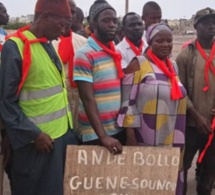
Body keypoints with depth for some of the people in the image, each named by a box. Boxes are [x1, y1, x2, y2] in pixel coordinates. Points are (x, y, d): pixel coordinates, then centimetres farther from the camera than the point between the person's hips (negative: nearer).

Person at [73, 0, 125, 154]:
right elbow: (88, 99, -17)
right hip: (95, 134, -6)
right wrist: (102, 136, -22)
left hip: (119, 129, 6)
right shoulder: (84, 55, -11)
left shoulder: (117, 54, 9)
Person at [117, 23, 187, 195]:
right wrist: (130, 134, -16)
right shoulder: (139, 64, -6)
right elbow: (128, 101, -11)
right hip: (146, 138, -6)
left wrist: (179, 138, 16)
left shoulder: (173, 66, 12)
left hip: (172, 139, 6)